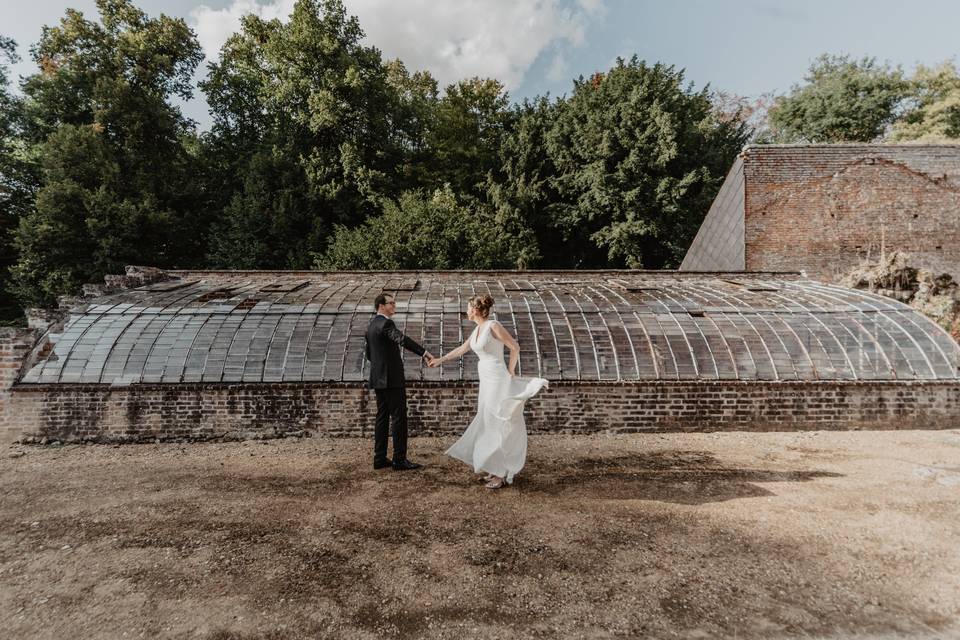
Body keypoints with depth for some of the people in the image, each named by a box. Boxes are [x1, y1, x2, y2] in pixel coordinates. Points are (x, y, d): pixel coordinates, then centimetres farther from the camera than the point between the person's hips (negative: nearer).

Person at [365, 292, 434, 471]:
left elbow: (369, 354, 23)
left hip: (378, 379, 10)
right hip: (392, 379, -9)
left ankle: (380, 458, 15)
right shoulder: (386, 323, -14)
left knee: (382, 417, 11)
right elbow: (403, 340, -32)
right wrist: (424, 353, -37)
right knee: (399, 417, -5)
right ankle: (399, 459, -2)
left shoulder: (371, 325, 16)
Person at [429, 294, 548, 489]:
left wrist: (510, 373, -6)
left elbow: (515, 347, -13)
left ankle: (502, 473, 6)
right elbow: (462, 349, 24)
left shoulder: (493, 325, -14)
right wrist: (440, 360, 29)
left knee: (496, 425, -4)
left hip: (497, 380, -9)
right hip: (487, 380, 9)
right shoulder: (478, 329, 12)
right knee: (488, 424, 13)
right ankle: (497, 468, 24)